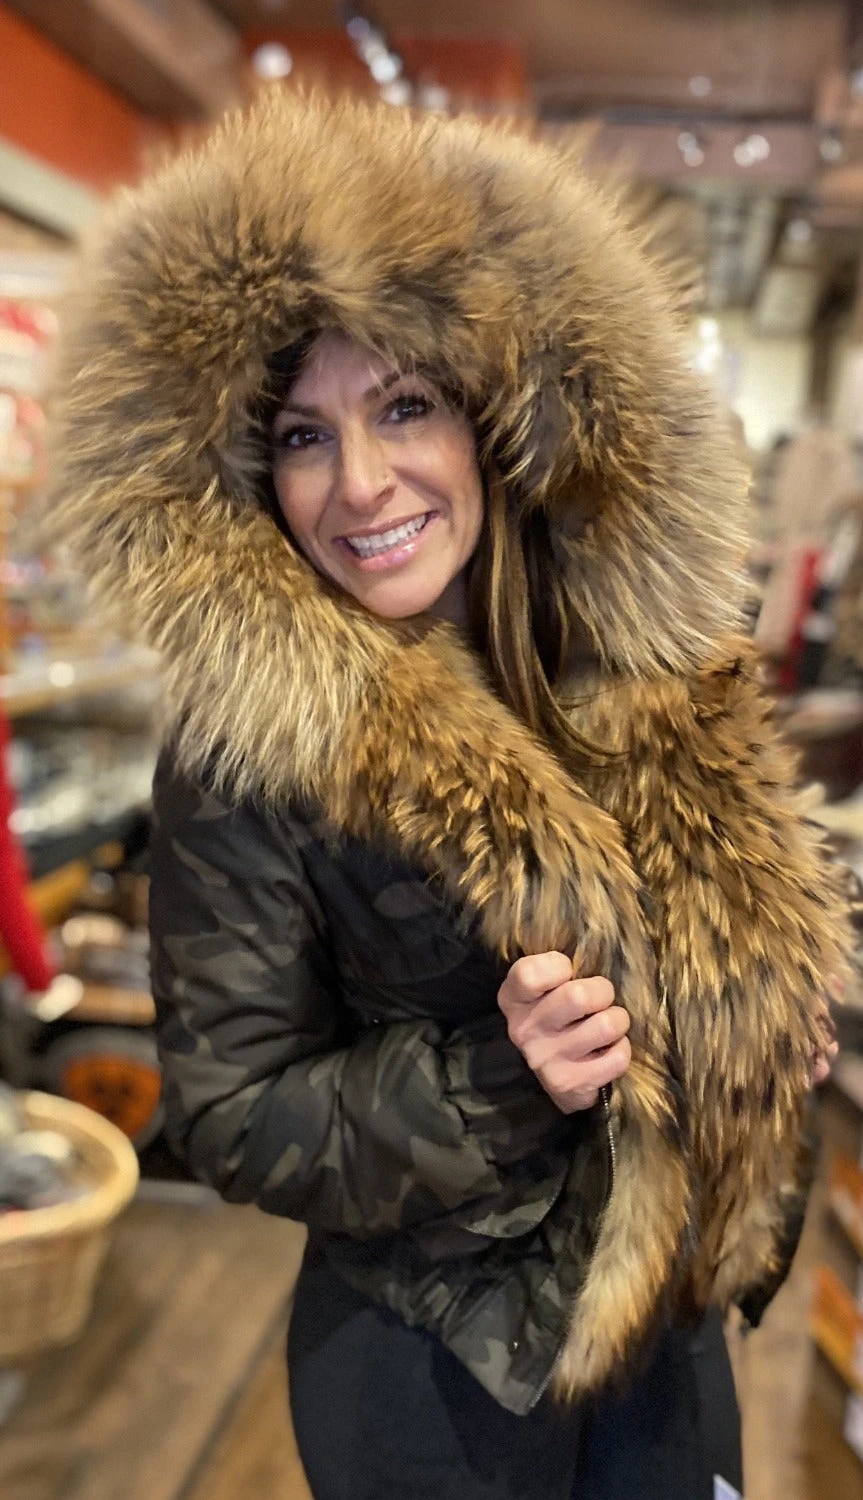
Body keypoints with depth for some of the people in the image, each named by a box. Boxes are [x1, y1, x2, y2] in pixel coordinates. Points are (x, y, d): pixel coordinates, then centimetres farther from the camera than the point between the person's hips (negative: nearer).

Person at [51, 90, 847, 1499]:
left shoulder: (647, 675, -7)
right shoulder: (245, 750, -22)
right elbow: (231, 1114, -17)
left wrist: (766, 1028, -8)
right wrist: (494, 1076, -29)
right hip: (437, 1369, -4)